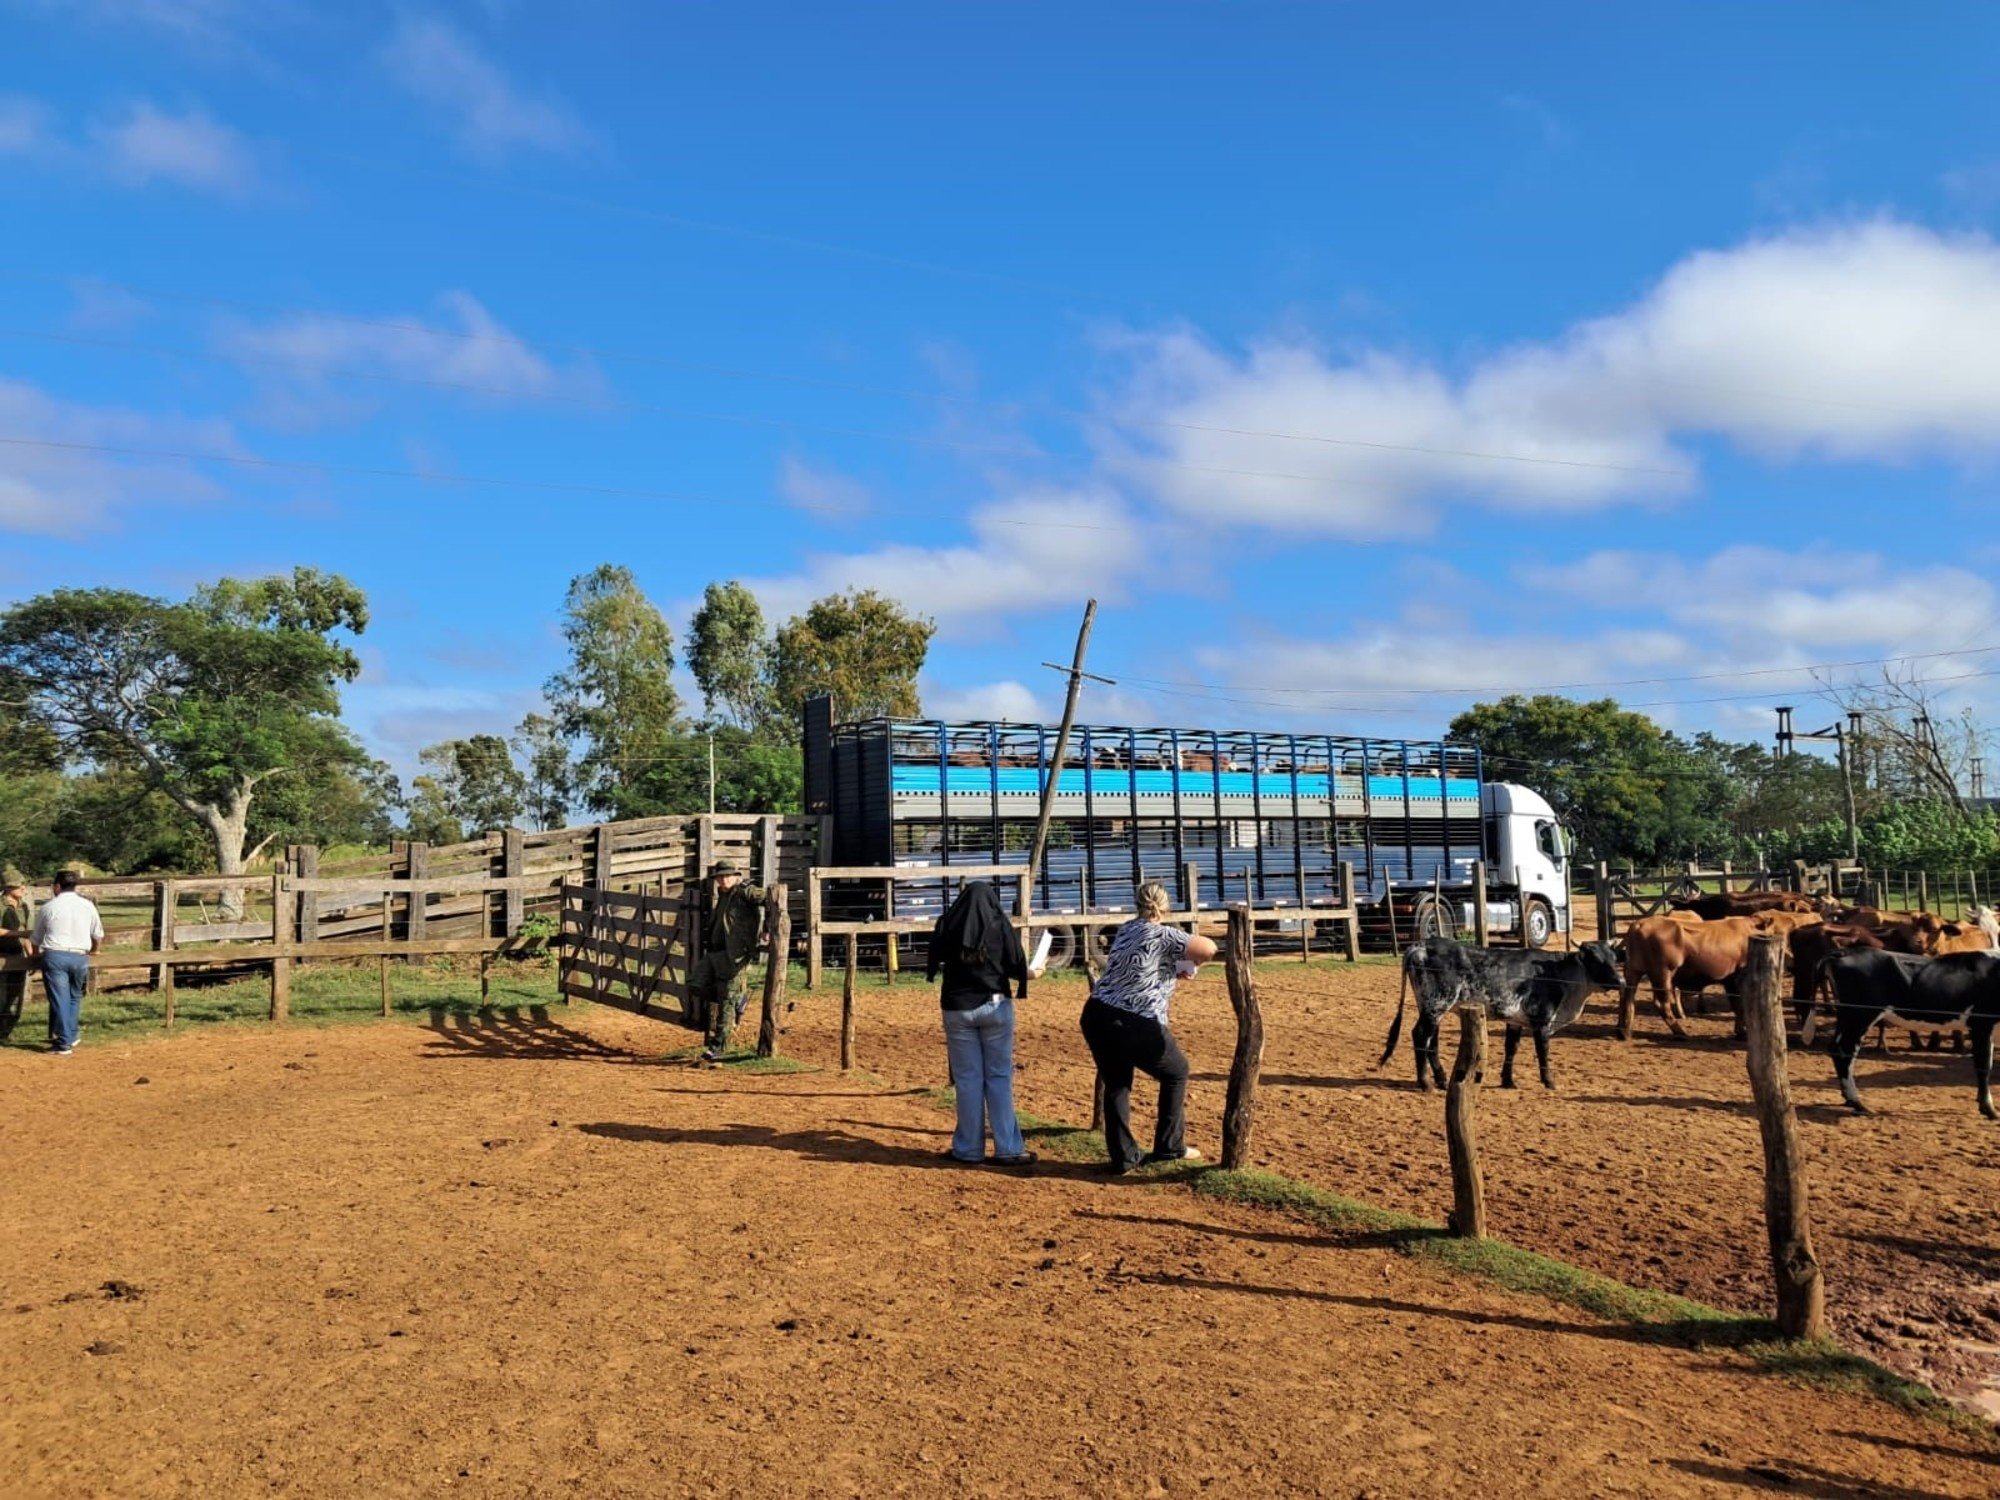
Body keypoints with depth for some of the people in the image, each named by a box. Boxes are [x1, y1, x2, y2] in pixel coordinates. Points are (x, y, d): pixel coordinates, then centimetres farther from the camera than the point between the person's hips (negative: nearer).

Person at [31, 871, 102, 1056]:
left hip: (54, 956, -2)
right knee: (74, 997, 18)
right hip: (80, 957, 2)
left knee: (59, 999, -2)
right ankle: (71, 1037, 22)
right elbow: (98, 935, 16)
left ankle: (63, 1044, -4)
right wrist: (93, 951, 36)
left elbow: (35, 939, 12)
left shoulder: (48, 907, 3)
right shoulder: (87, 906, 8)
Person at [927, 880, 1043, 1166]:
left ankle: (969, 1148, 12)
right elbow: (1017, 967, -5)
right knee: (999, 1077, 6)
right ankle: (1008, 1148, 6)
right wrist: (1032, 973, 16)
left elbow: (933, 964, 5)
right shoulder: (1000, 925, -5)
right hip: (995, 1006, -1)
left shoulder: (946, 925, -3)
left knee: (967, 1079, 8)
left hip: (957, 1007, 1)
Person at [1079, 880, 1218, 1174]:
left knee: (1116, 1084, 20)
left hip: (1096, 1016, 6)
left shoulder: (1126, 929, 12)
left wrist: (1174, 972, 22)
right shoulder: (1162, 935, -8)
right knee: (1176, 1073, 19)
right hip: (1135, 1028, -6)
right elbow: (1208, 949, -13)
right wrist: (1189, 963, 7)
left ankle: (1123, 1158, 18)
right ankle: (1169, 1147, 25)